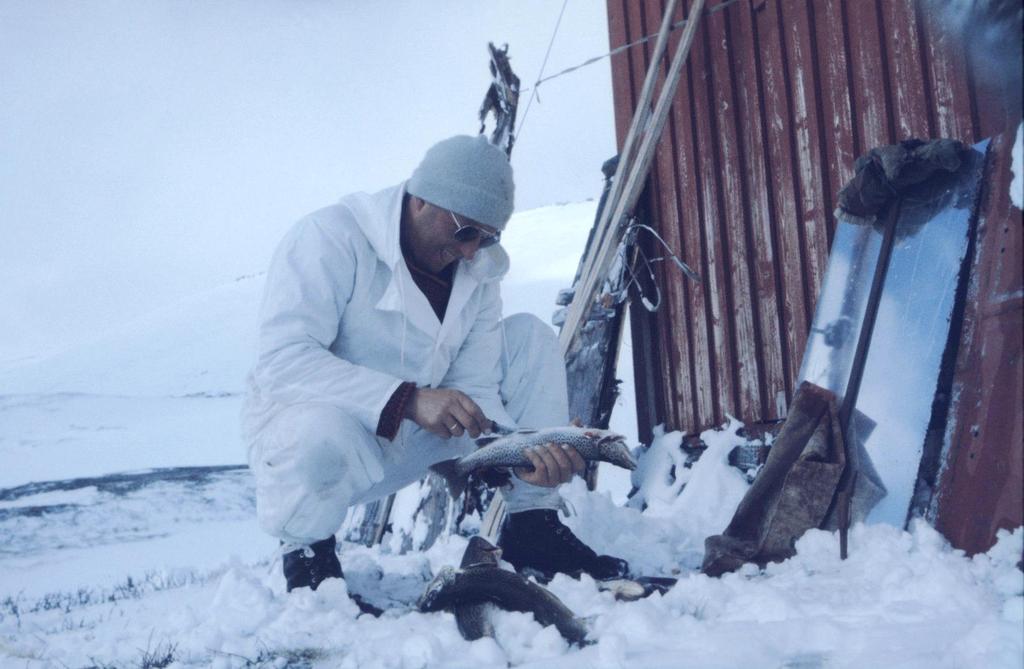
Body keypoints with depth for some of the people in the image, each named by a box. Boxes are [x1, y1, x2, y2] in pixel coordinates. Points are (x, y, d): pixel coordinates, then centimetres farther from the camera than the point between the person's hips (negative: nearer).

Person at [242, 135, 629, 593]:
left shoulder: (478, 270, 2)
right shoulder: (330, 238, -20)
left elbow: (475, 389, -4)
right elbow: (283, 359, -30)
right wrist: (409, 400, -38)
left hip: (406, 442, 6)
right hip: (301, 425, -6)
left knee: (529, 339, -2)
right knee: (318, 436, -43)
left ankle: (533, 528, 0)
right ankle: (305, 551, -9)